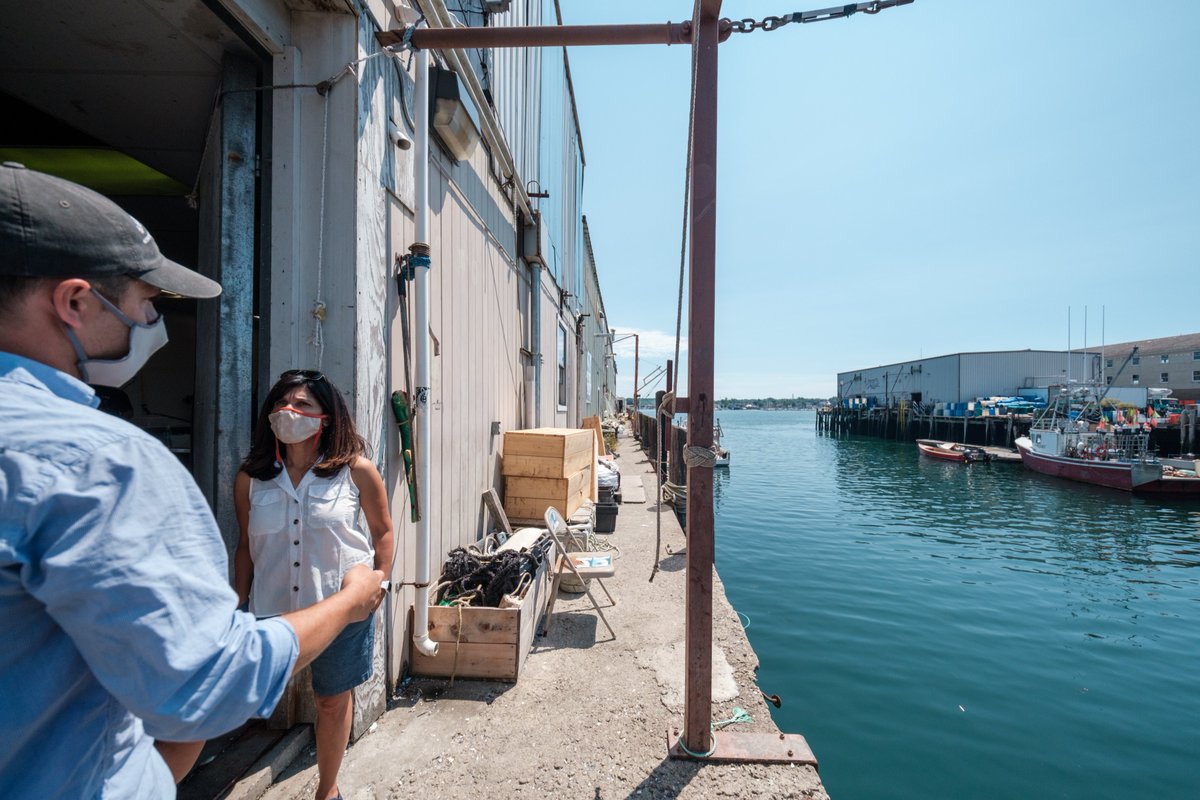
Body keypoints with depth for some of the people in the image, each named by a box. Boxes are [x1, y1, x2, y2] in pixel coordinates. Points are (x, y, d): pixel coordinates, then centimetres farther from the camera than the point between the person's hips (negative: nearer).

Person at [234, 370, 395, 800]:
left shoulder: (356, 471, -9)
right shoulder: (251, 478, 0)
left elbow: (382, 532, -2)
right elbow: (245, 548, 8)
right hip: (272, 609, 2)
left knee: (333, 701, 16)